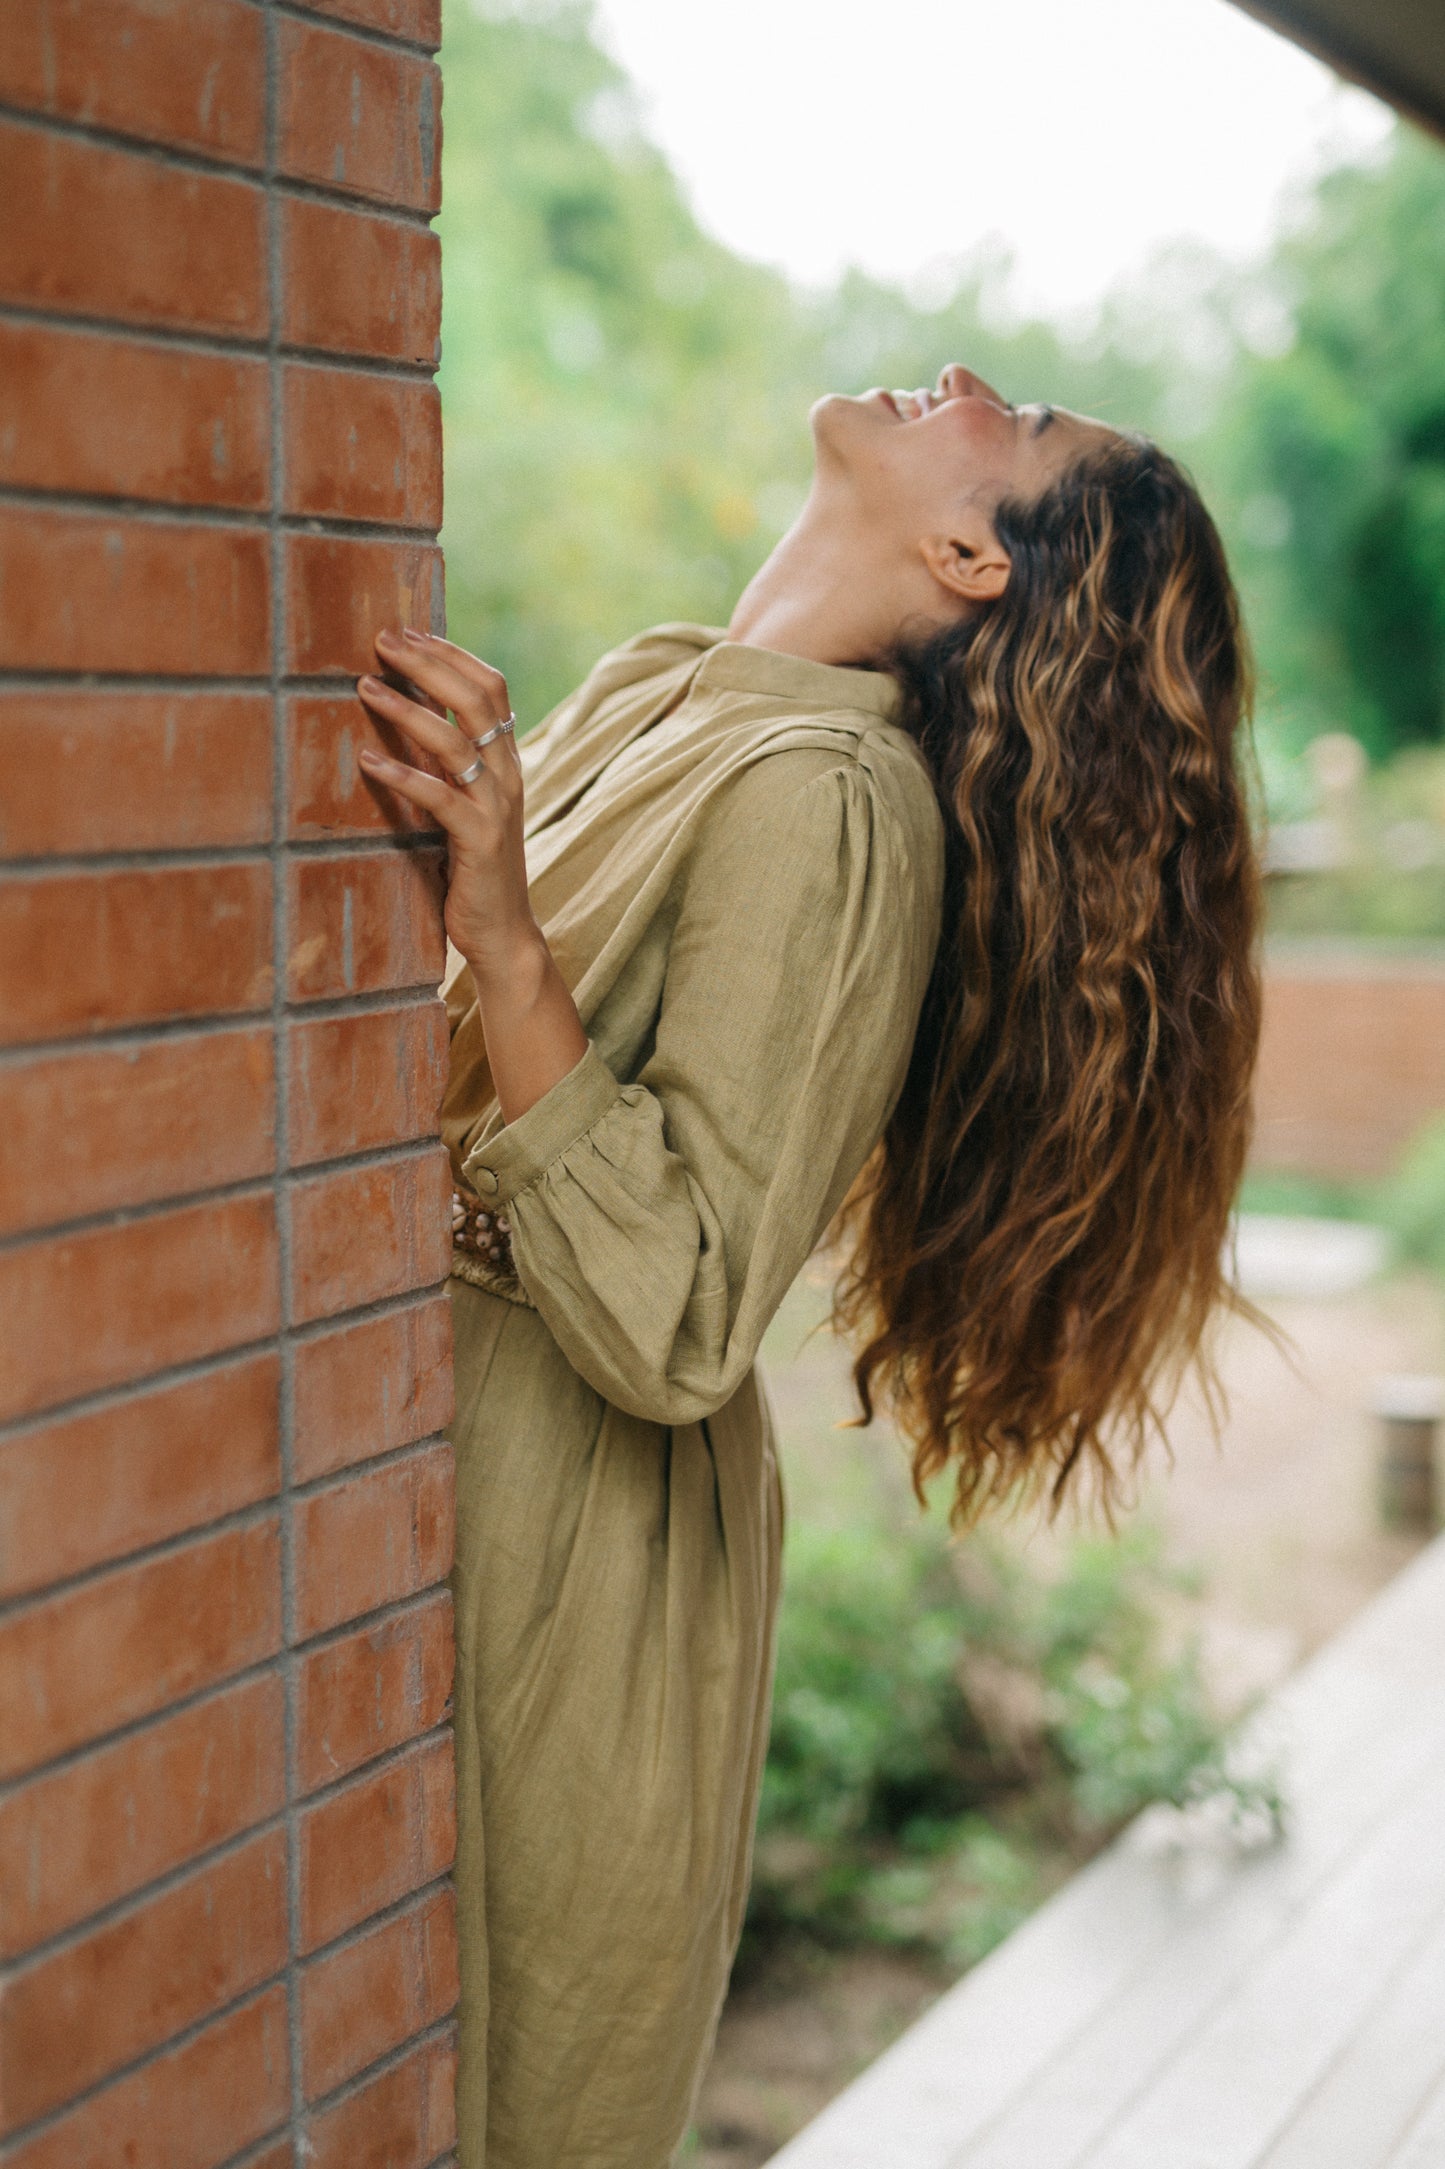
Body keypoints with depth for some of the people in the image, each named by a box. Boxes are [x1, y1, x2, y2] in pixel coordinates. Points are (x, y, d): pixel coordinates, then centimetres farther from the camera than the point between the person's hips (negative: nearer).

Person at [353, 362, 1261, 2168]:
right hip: (437, 1459, 8)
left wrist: (504, 947, -31)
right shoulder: (654, 691, 5)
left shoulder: (833, 806, -22)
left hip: (565, 1547, -8)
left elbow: (676, 1329, -26)